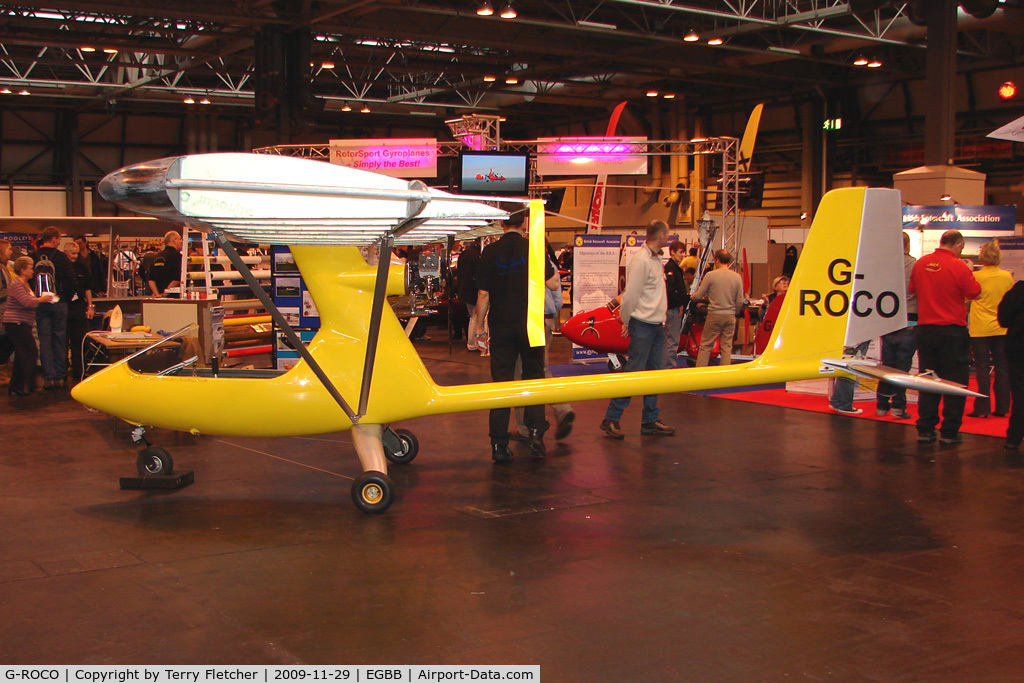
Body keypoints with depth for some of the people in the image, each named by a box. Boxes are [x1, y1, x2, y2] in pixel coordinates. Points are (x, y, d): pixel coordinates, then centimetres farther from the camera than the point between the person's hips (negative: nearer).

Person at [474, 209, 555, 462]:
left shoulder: (490, 252, -3)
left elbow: (483, 294, -2)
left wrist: (479, 329, 5)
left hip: (500, 327, 1)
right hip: (530, 325, 0)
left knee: (501, 383, 4)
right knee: (534, 378, 11)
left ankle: (499, 445, 4)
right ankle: (535, 434, 1)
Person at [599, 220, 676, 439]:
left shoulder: (656, 259, 12)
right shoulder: (641, 261, -17)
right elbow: (631, 295, -15)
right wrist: (626, 321, -6)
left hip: (657, 325, 9)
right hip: (642, 325, -9)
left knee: (655, 373, 11)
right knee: (633, 372, -7)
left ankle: (650, 421, 18)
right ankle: (610, 419, 0)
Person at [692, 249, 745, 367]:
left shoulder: (710, 275, -9)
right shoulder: (737, 277, 1)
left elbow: (698, 296, -3)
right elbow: (740, 301, 4)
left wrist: (693, 295, 20)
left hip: (714, 315, -3)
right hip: (730, 316, 3)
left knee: (705, 345, 4)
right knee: (727, 346, 8)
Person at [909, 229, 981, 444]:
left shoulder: (921, 263, 1)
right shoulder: (959, 266, -13)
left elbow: (912, 289, 14)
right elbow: (975, 293, -7)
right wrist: (969, 273, 7)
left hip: (925, 328, 5)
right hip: (953, 330, -5)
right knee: (955, 381, 4)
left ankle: (925, 430, 10)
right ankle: (949, 431, 4)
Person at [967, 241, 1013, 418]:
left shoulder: (976, 277, -11)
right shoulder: (1007, 276, -3)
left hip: (980, 329, -2)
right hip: (1001, 329, 3)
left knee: (982, 367, 2)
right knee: (1002, 367, 9)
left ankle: (982, 408, 0)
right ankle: (1001, 407, 11)